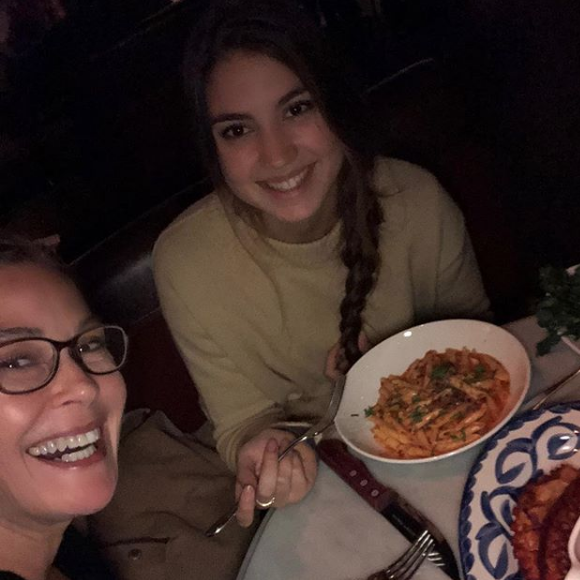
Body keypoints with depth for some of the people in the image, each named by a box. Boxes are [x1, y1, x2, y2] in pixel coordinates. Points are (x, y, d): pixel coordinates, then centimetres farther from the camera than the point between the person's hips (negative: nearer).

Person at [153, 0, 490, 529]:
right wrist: (258, 449, -34)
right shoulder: (186, 263, -22)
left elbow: (475, 325, 1)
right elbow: (242, 419, -11)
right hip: (314, 485, -2)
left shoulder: (417, 199, -18)